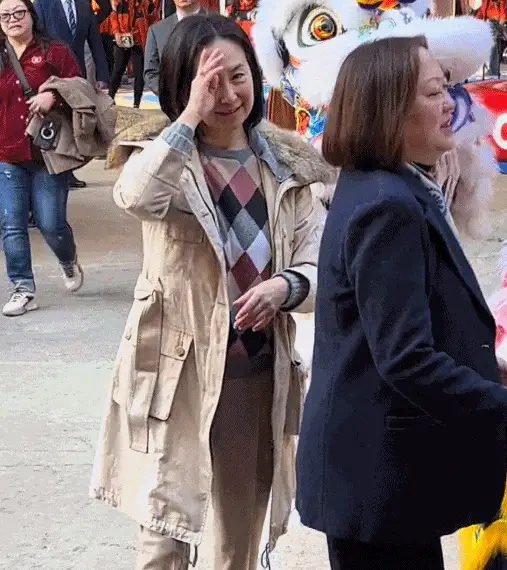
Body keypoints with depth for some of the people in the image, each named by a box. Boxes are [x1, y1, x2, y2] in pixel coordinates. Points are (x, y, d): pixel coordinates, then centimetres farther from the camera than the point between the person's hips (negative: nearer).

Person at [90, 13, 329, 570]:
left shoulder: (286, 165, 3)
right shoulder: (170, 161, -7)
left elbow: (319, 265, 1)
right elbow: (136, 196, -32)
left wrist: (286, 286, -20)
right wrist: (191, 116, -27)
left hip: (260, 374, 4)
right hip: (180, 372, -3)